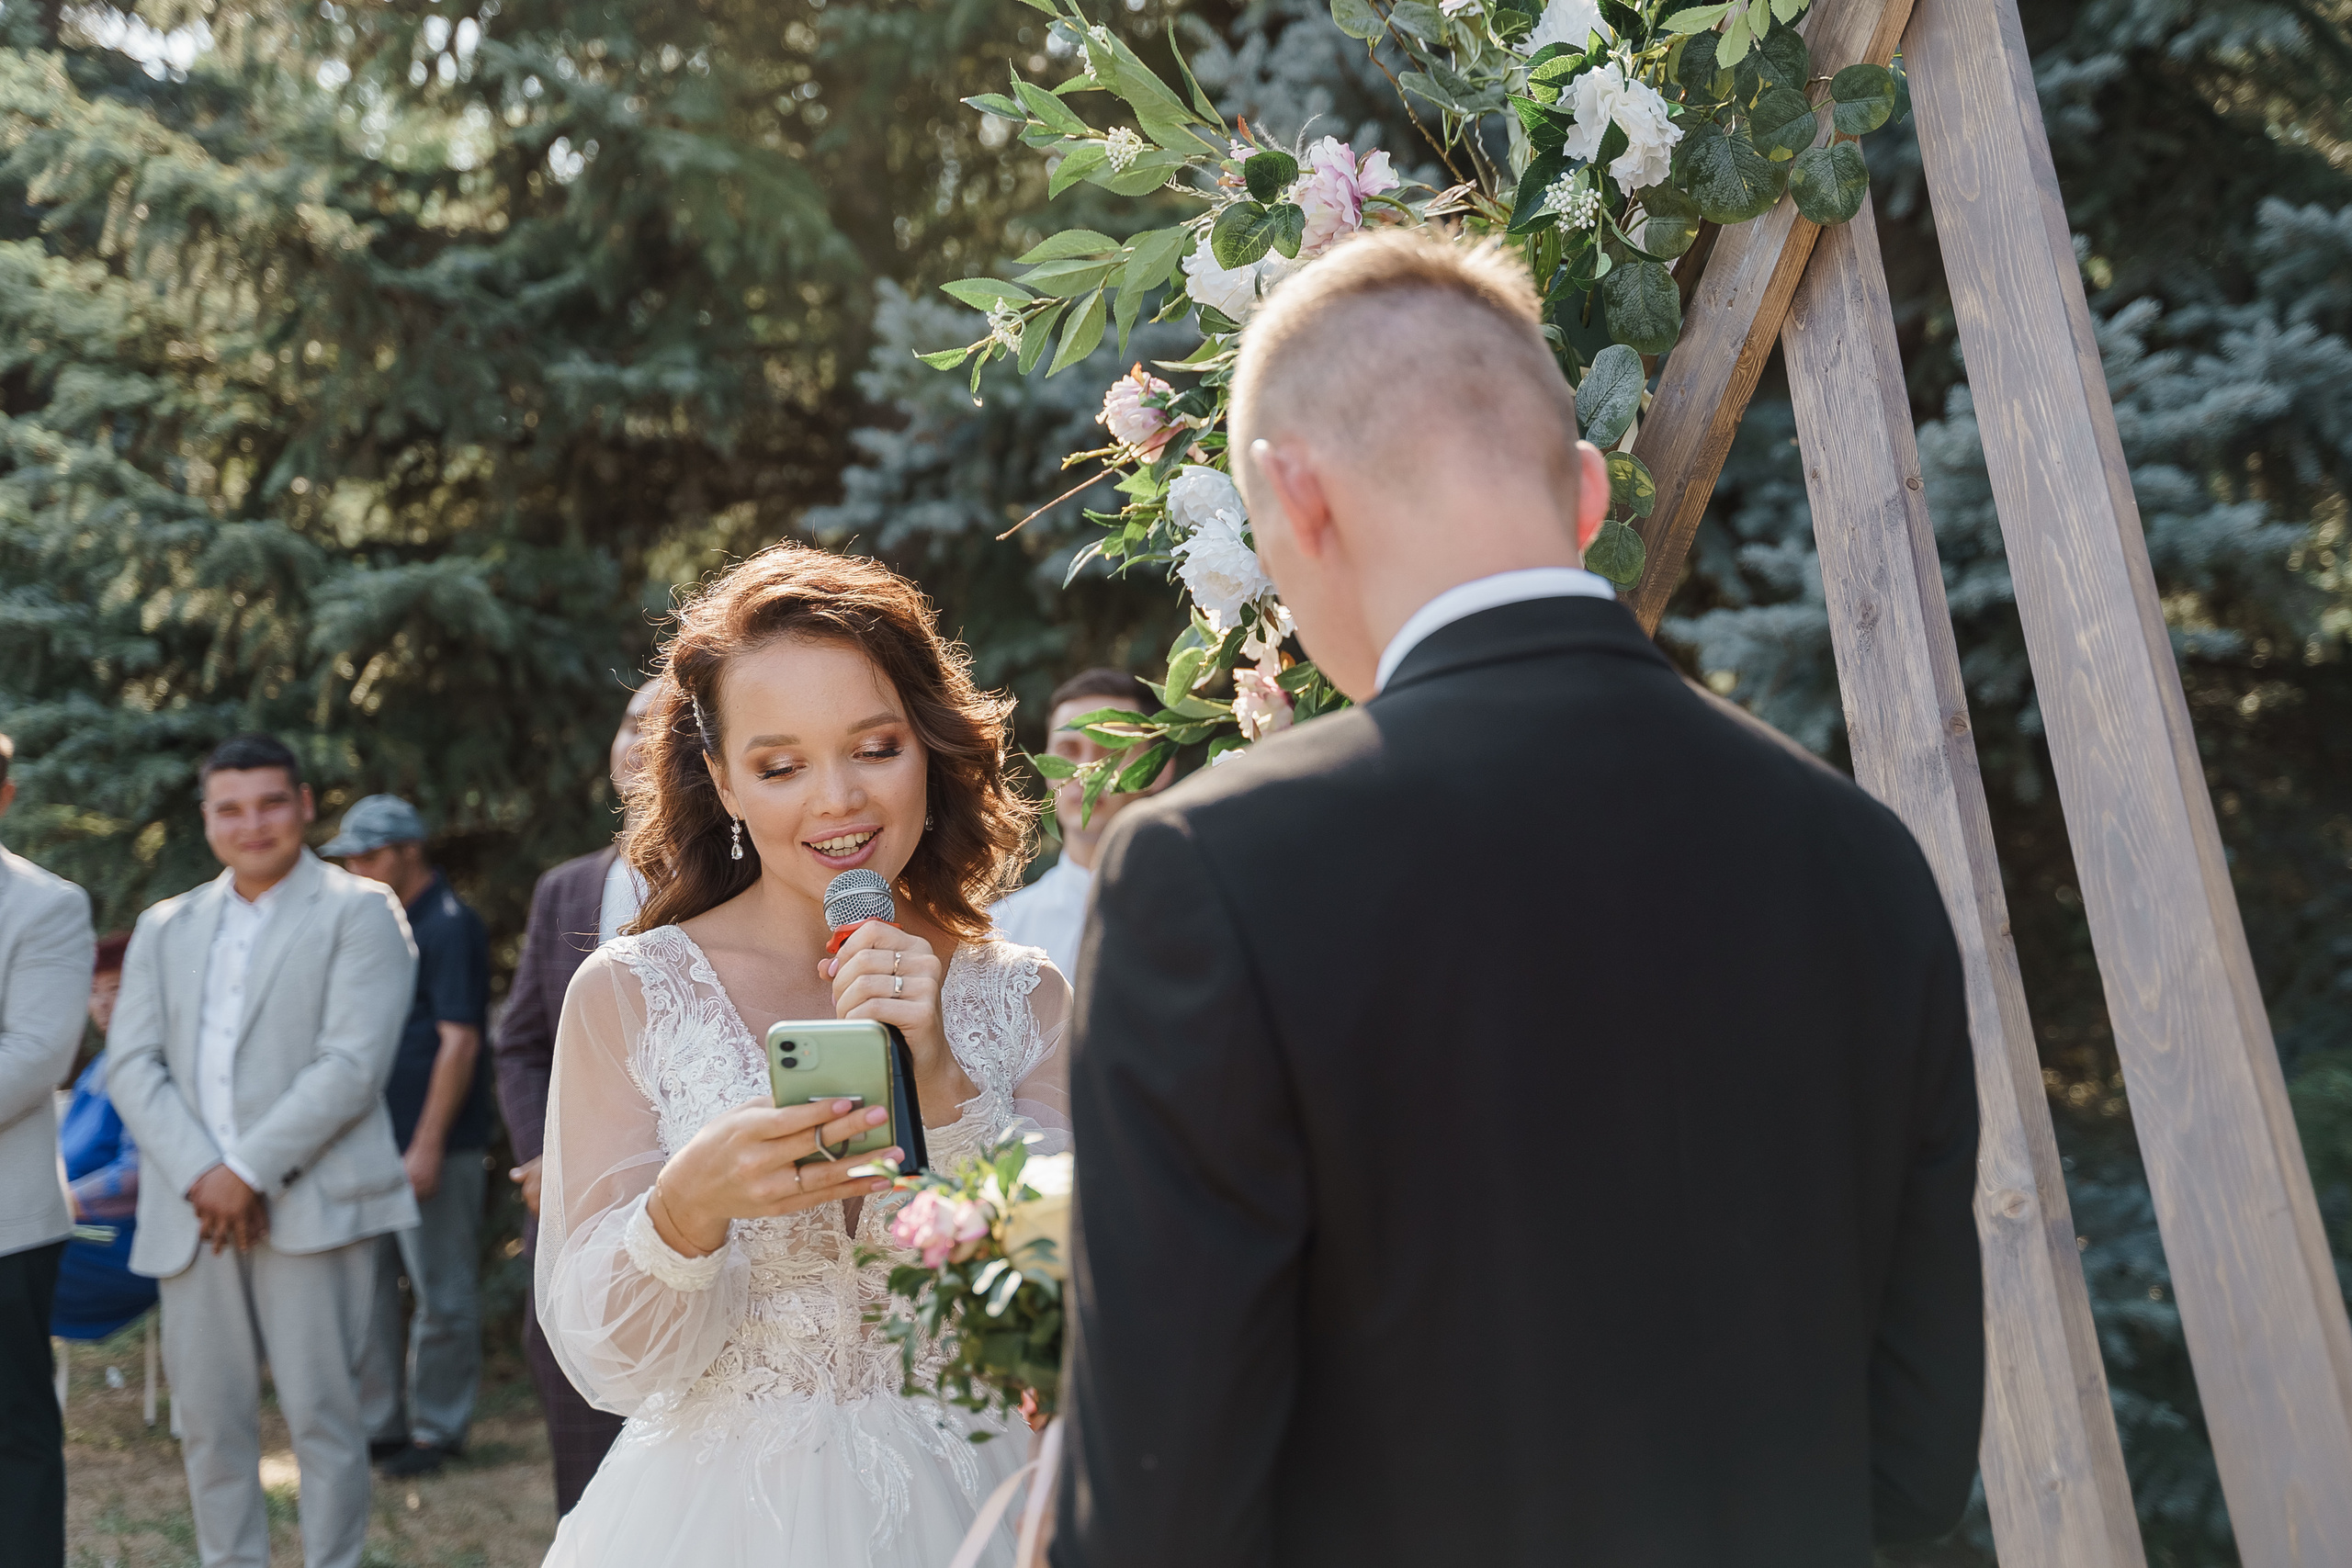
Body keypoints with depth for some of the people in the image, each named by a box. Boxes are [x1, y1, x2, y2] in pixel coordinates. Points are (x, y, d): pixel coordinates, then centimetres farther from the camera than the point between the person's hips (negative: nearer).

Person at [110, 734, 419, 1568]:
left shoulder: (359, 911, 2)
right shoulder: (165, 927, 17)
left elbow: (352, 1064, -9)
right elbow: (130, 1064, 7)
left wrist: (250, 1172, -12)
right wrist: (199, 1176, -8)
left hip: (310, 1207, -4)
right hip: (193, 1212, 5)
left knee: (322, 1417, -2)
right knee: (208, 1422, 8)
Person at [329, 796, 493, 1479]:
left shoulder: (450, 927, -11)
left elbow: (459, 1042, -16)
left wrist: (427, 1145, -19)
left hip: (431, 1144, -9)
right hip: (371, 1141, 9)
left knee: (440, 1292, 2)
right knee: (366, 1287, 12)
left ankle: (437, 1428, 12)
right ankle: (379, 1422, 22)